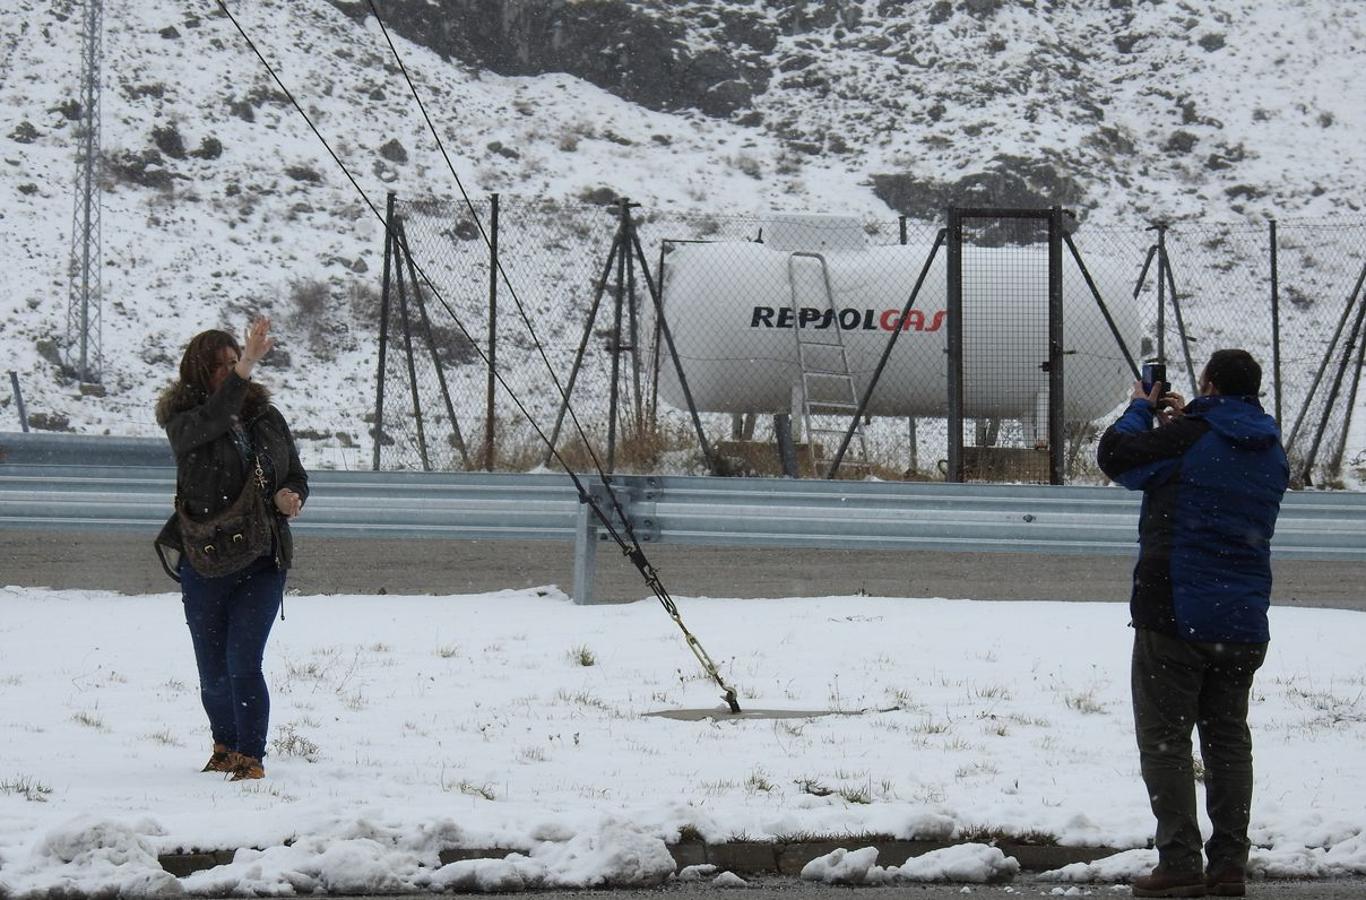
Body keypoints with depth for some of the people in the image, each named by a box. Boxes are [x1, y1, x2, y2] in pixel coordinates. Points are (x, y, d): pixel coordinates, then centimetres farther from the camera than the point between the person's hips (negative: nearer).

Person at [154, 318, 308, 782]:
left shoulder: (267, 418, 8)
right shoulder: (182, 422, -3)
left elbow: (298, 478, 17)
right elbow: (209, 423, -28)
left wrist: (289, 498, -7)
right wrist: (245, 369, -37)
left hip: (261, 564, 0)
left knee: (243, 663, -14)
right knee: (213, 670, 9)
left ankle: (251, 758, -10)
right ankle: (225, 746, 32)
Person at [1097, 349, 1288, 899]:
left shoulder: (1188, 438, -12)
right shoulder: (1271, 453, 10)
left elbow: (1116, 457, -2)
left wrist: (1142, 409, 14)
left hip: (1175, 616, -6)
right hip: (1243, 624, 6)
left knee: (1166, 739, -2)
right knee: (1228, 739, 11)